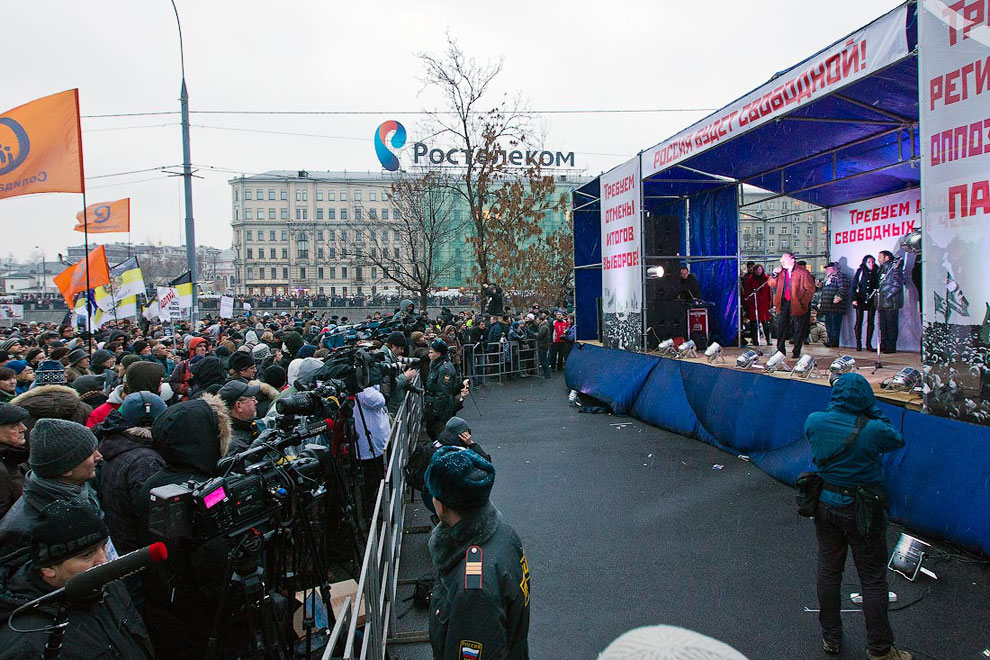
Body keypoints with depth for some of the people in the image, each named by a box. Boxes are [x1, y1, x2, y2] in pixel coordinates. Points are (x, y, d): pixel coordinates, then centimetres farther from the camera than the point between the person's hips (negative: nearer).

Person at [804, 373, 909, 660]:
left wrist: (837, 408, 11)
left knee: (828, 571, 17)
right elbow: (898, 441, -1)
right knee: (873, 580, 11)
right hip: (862, 511, -4)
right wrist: (874, 413, 4)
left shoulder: (814, 421, -12)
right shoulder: (872, 430, -22)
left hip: (825, 504, 4)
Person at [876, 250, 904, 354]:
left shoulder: (894, 269, -9)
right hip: (882, 303, 8)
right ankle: (883, 346, 18)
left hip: (891, 303, -8)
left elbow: (897, 285, -17)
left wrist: (887, 295, -19)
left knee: (891, 326, -2)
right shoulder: (881, 269, 17)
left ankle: (891, 347, 2)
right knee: (883, 326, 11)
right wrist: (878, 297, 11)